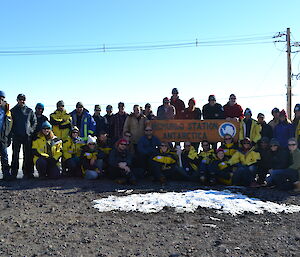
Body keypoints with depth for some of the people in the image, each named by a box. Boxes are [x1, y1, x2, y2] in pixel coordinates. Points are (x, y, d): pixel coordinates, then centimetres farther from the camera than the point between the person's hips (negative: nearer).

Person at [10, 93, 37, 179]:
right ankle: (14, 173, 5)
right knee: (15, 155, 1)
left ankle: (27, 172, 8)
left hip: (27, 136, 1)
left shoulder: (29, 111, 9)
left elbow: (34, 121, 12)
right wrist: (13, 132, -2)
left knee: (28, 155, 2)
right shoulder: (13, 110, 8)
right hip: (16, 136, 0)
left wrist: (31, 130, 0)